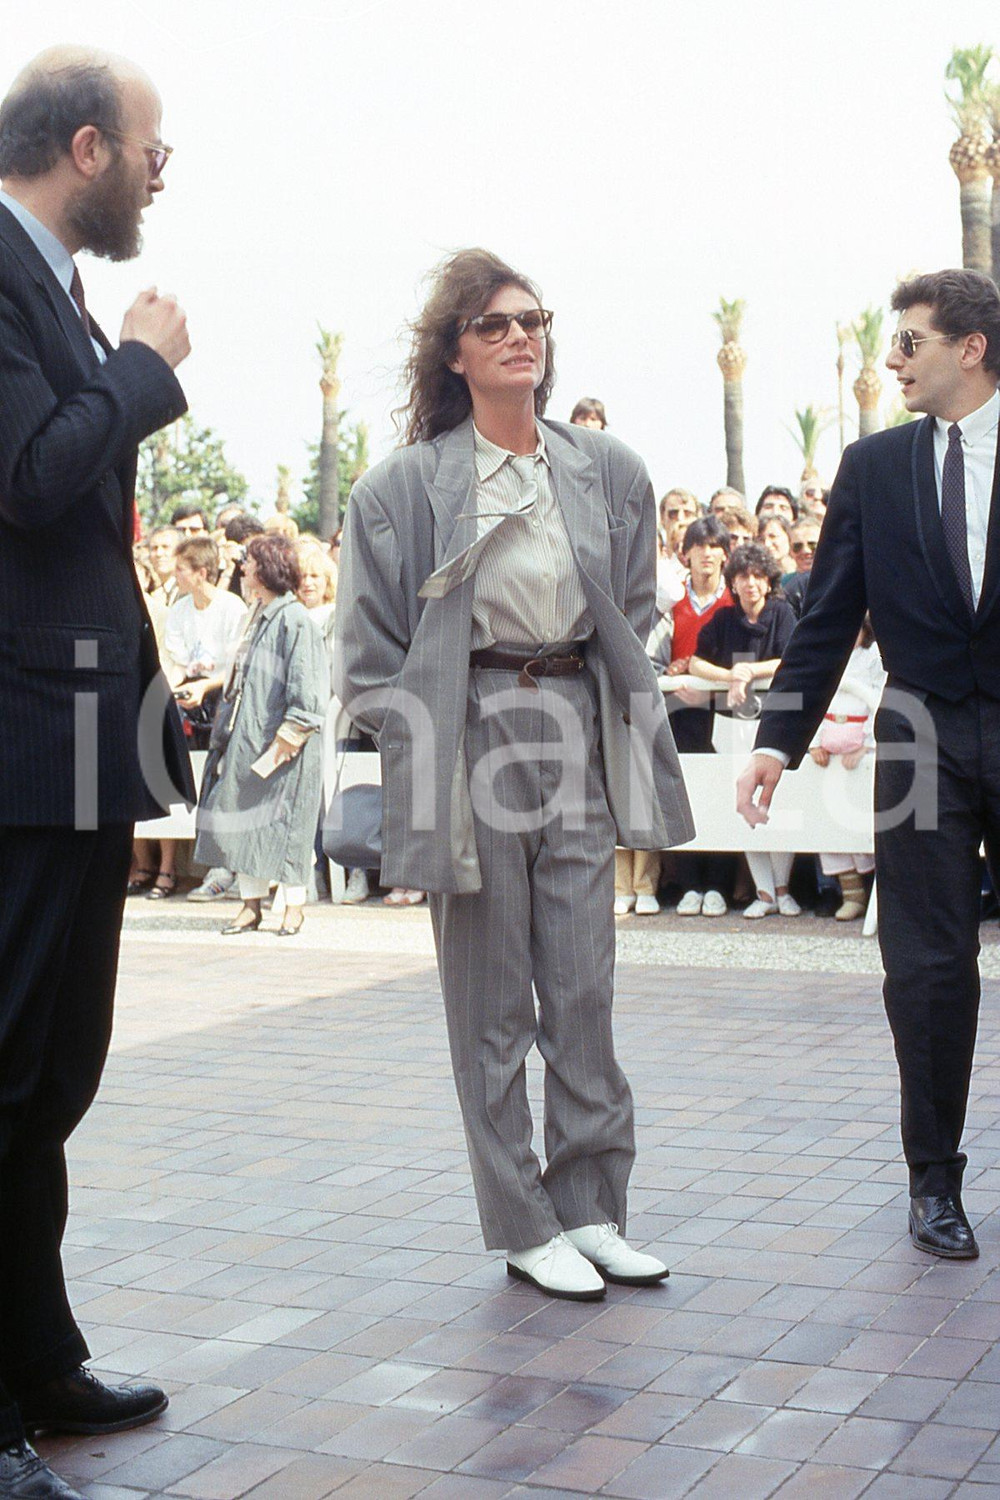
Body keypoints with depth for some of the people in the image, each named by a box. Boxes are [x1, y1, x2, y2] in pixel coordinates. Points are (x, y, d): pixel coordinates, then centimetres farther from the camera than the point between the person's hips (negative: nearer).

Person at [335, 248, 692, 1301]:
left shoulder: (609, 473, 7)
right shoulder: (406, 486, -2)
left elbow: (636, 613, 17)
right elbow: (372, 655, 1)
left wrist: (629, 733, 8)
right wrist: (420, 759, -6)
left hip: (579, 735, 3)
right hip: (469, 738, -3)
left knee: (583, 987, 5)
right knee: (492, 1002, 4)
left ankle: (590, 1209, 17)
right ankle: (523, 1226, 14)